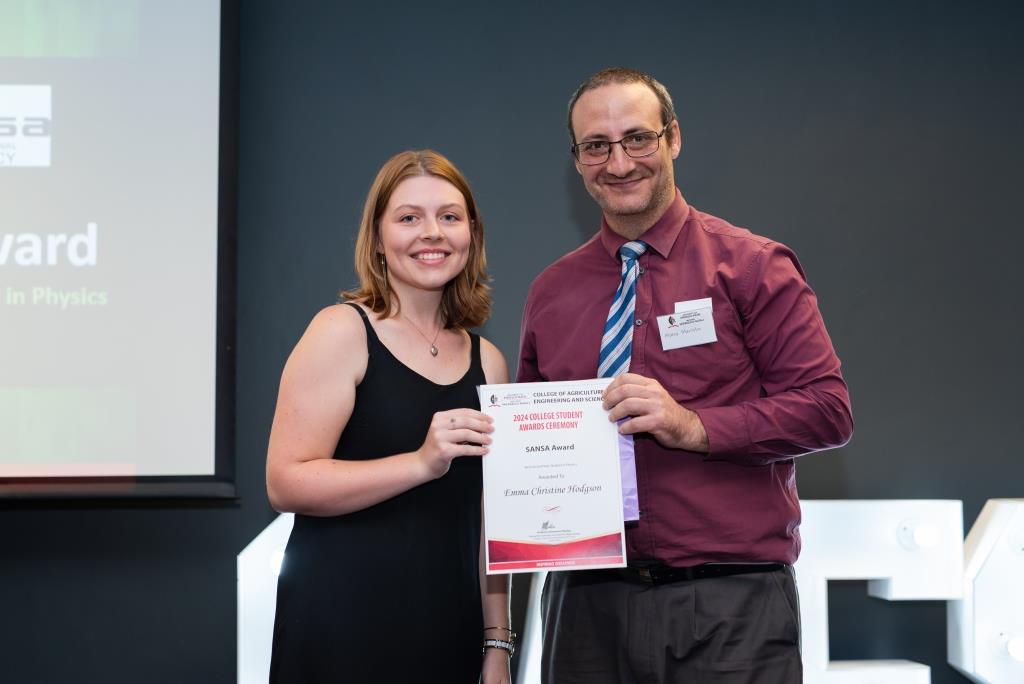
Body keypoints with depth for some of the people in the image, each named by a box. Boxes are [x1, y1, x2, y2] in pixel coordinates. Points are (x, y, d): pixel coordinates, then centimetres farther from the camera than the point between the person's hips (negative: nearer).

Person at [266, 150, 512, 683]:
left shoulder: (487, 361, 9)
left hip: (448, 630, 5)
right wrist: (422, 463, -24)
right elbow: (286, 483, -16)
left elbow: (489, 518, 14)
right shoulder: (342, 331, -7)